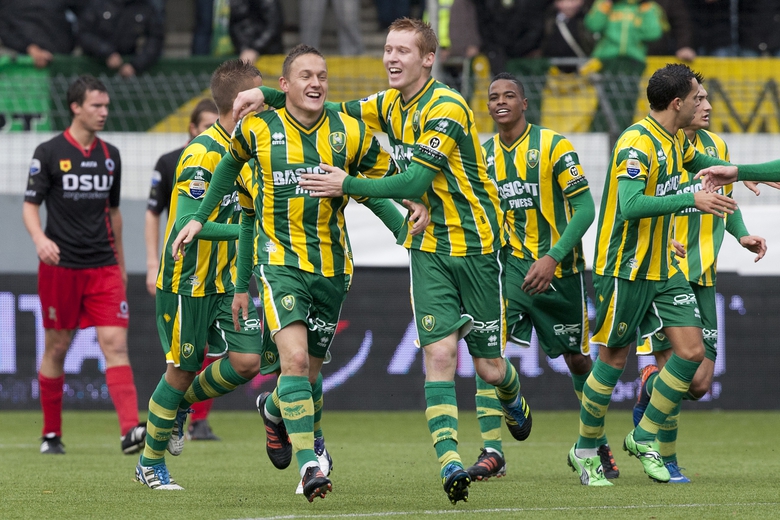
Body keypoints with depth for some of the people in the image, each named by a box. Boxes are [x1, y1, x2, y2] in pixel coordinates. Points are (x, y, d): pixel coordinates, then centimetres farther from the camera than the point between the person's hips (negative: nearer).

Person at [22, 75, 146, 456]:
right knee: (56, 349, 6)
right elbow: (30, 205, -1)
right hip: (60, 266, -3)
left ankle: (130, 430, -21)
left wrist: (120, 263, 22)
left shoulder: (110, 155, 11)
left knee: (115, 344, -11)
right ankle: (51, 434, 19)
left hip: (103, 268, 3)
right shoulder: (49, 153, -2)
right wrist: (40, 239, -21)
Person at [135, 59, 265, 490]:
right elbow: (188, 224, -31)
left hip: (225, 281, 8)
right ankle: (150, 463, 17)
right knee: (182, 371, 1)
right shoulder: (202, 154, -21)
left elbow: (250, 207, 20)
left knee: (246, 360, -4)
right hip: (187, 281, -8)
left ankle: (181, 404, 23)